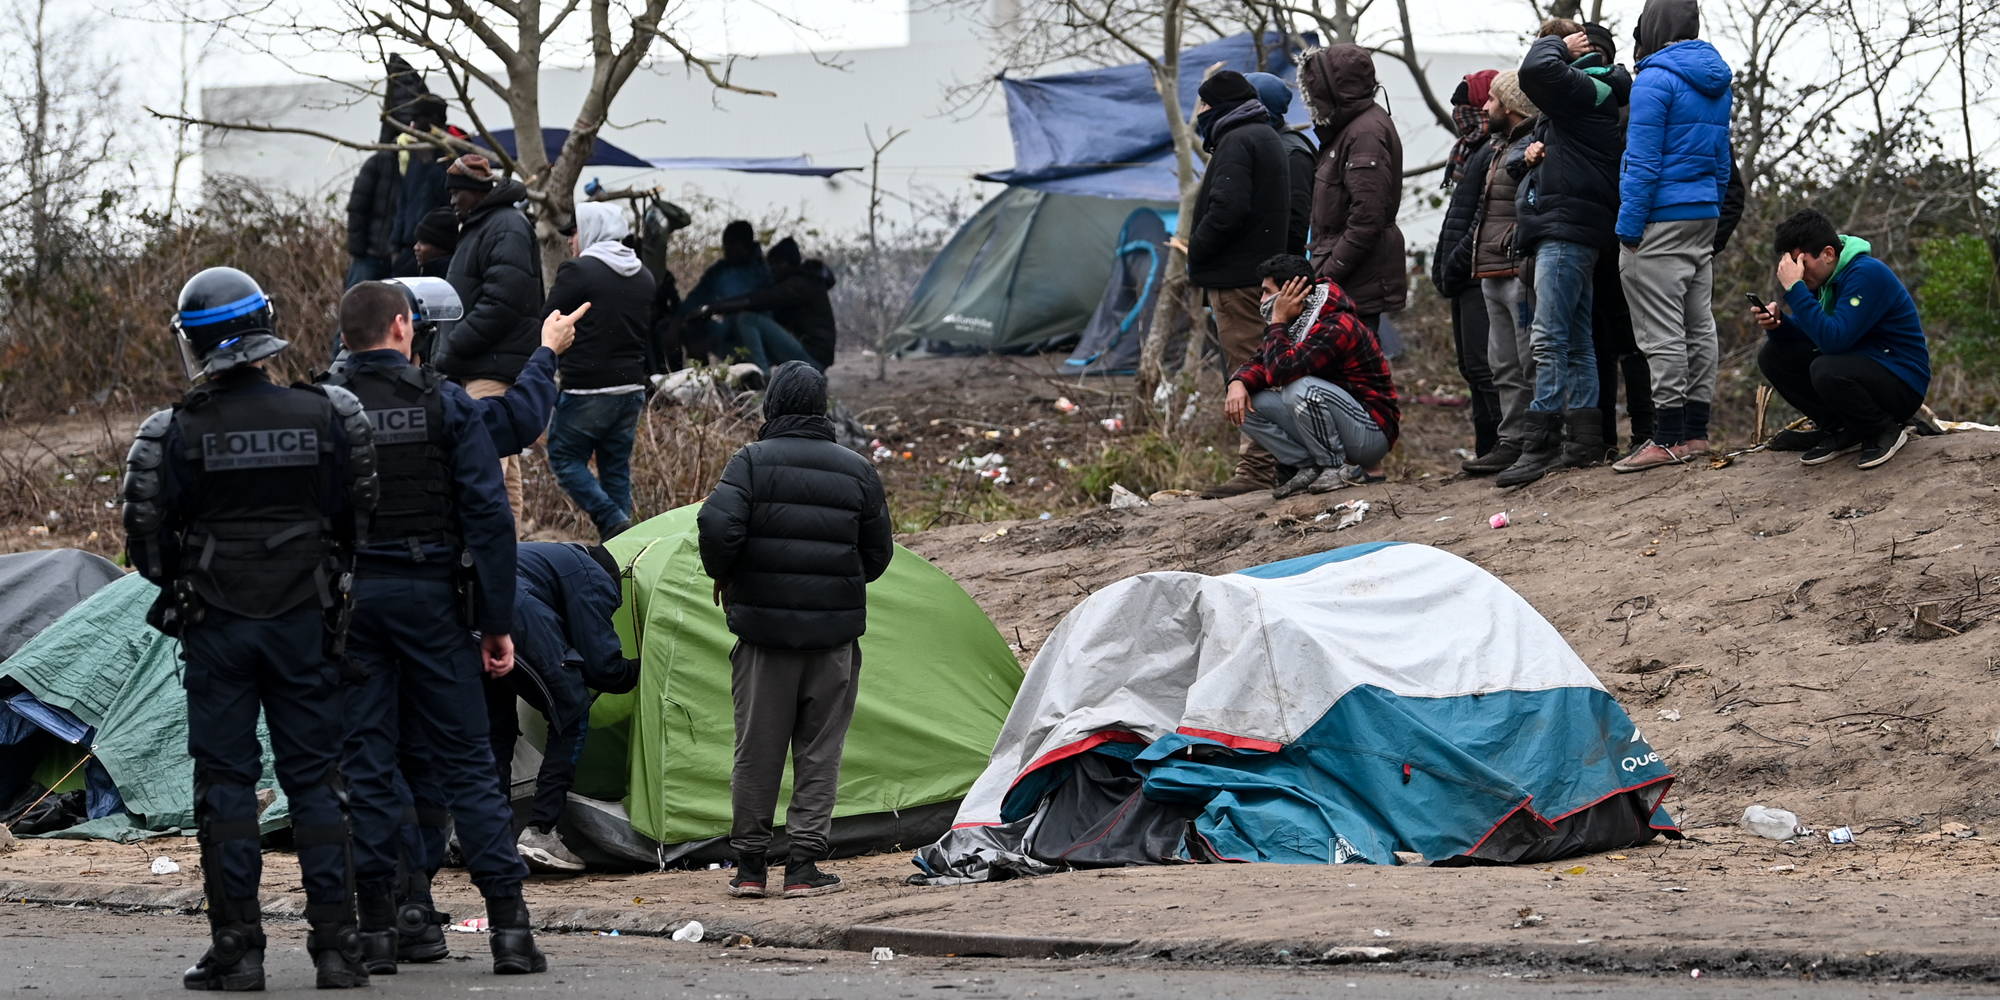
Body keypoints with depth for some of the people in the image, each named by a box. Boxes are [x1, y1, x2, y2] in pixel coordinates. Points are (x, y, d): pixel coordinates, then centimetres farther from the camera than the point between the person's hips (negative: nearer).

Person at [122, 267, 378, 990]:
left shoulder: (173, 434, -9)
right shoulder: (327, 416, -3)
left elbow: (147, 544, -5)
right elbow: (361, 519, 2)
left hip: (216, 625, -2)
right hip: (307, 623, 2)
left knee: (225, 783, 5)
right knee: (315, 780, 8)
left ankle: (237, 949, 2)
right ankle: (336, 945, 5)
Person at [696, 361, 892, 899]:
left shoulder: (752, 462, -6)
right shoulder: (857, 472, 3)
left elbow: (717, 526, -18)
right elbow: (878, 554, 9)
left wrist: (722, 574, 2)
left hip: (763, 628, -1)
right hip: (834, 632, 1)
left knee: (756, 749, 7)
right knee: (819, 751, 7)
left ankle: (748, 865, 12)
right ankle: (804, 867, 4)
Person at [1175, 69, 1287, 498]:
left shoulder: (1236, 141, -12)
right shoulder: (1268, 138, 20)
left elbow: (1227, 209, -25)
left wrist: (1195, 251, -11)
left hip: (1236, 278, -10)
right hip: (1264, 269, 10)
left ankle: (1256, 468, -12)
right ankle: (1268, 464, 17)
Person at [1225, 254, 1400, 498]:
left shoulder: (1336, 328, -23)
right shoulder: (1294, 326, 7)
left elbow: (1279, 372, -32)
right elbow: (1258, 363, 7)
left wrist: (1277, 321, -20)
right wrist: (1238, 383, -15)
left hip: (1372, 433, -9)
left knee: (1301, 389, -35)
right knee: (1246, 403, -5)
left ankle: (1337, 469, -15)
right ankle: (1309, 468, -5)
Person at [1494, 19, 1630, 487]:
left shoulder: (1583, 89, -8)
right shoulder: (1582, 93, 23)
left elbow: (1536, 72, -27)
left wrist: (1555, 46, -6)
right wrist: (1531, 152, 6)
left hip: (1566, 230, -11)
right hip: (1564, 232, 11)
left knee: (1549, 338, -15)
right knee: (1576, 342, 11)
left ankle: (1540, 444, -20)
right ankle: (1584, 440, 13)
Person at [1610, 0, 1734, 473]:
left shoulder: (1655, 80, -13)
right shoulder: (1715, 82, 14)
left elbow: (1643, 164, -15)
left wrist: (1628, 230, -12)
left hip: (1661, 221, -9)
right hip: (1704, 219, 9)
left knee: (1662, 333, -7)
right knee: (1699, 327, 10)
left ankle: (1668, 439, -8)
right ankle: (1695, 432, 13)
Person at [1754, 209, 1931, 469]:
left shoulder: (1867, 274, -22)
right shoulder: (1825, 277, 4)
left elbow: (1833, 339, -31)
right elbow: (1809, 333, 8)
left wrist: (1794, 288, -30)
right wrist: (1777, 324, -14)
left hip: (1903, 386, -9)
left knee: (1826, 370, -36)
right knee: (1773, 355, -2)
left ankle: (1885, 431, -10)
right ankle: (1839, 430, 1)